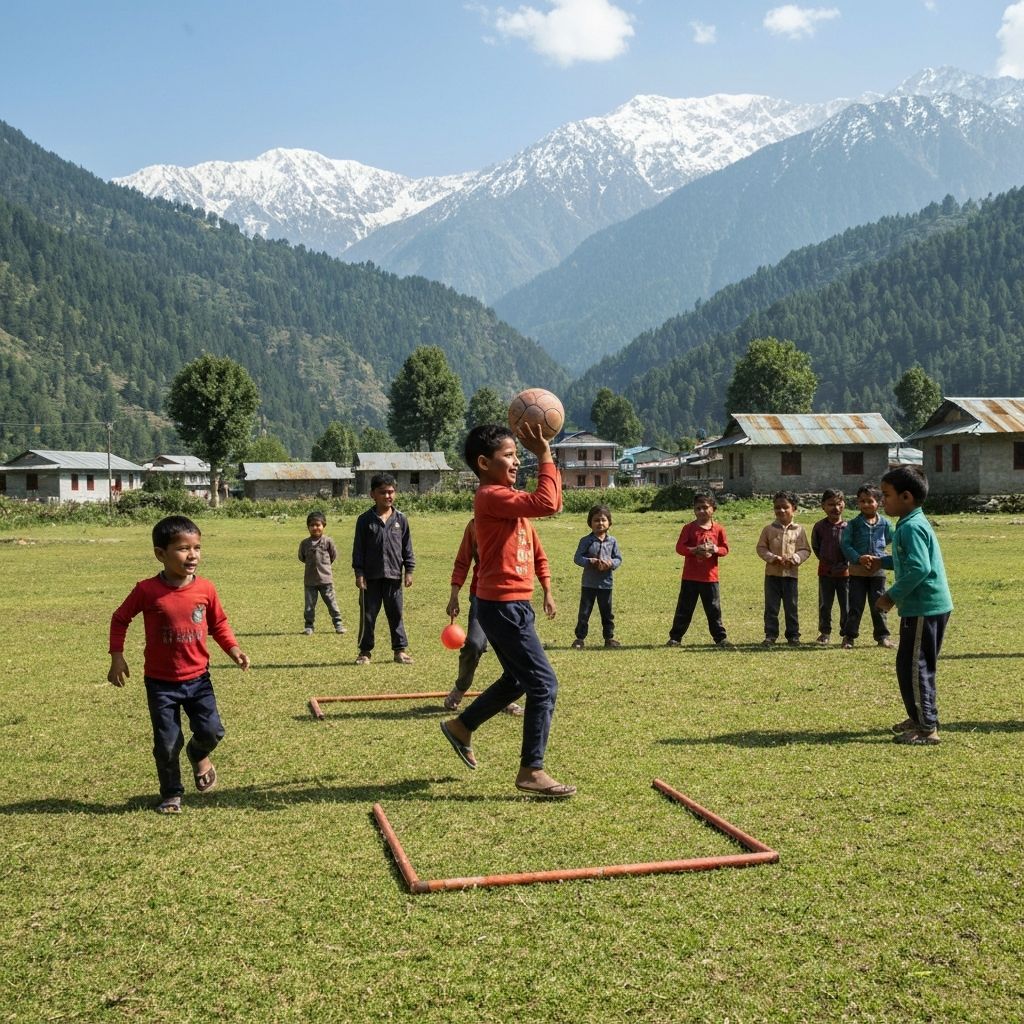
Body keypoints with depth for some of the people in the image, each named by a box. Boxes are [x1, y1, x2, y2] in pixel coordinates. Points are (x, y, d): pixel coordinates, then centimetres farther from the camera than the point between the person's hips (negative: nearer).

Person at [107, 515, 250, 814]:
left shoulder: (205, 588, -7)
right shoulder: (147, 590, -15)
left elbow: (219, 623, 8)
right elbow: (120, 620, 0)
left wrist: (234, 650, -5)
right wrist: (117, 657, -6)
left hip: (198, 678, 2)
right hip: (160, 682, -2)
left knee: (212, 730, -6)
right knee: (167, 744, 2)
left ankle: (199, 755, 30)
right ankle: (171, 794, 25)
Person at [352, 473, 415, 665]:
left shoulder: (400, 519, 4)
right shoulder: (365, 519, -1)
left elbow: (407, 547, 8)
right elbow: (358, 549, 0)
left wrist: (409, 571, 4)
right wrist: (359, 573, -5)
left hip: (394, 575, 1)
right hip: (371, 577, -1)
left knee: (396, 614, 7)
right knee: (368, 615, 5)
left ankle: (400, 649, 15)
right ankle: (365, 651, 15)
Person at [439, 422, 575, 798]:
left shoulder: (502, 496, 13)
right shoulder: (492, 496, -18)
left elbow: (552, 500, 17)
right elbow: (547, 503, -28)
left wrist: (545, 454, 9)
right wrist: (543, 454, -21)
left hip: (509, 605, 10)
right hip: (504, 606, -10)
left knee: (518, 679, 24)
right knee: (544, 684, -7)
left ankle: (461, 727, 35)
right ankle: (531, 771, -1)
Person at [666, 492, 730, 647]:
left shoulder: (719, 529, 2)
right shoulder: (689, 528, -2)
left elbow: (725, 549, 5)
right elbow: (679, 547, -7)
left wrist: (715, 549, -17)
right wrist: (694, 550, -23)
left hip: (710, 577, 1)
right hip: (690, 576, -1)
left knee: (714, 610, 7)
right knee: (684, 609, 4)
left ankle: (720, 637, 18)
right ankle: (675, 637, 12)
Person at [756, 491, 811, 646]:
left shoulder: (799, 530, 1)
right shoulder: (769, 529, 2)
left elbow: (805, 550, 2)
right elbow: (761, 547, 3)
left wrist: (795, 558, -16)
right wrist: (771, 557, -14)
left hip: (790, 573, -1)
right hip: (772, 573, 1)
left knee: (791, 606, 7)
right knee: (771, 606, 4)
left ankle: (793, 635, 16)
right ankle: (770, 635, 10)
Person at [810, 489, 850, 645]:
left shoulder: (848, 526, -5)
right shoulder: (819, 526, -2)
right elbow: (815, 547, 6)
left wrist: (844, 563, -11)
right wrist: (825, 561, -2)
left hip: (844, 572, -1)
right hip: (826, 571, 1)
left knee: (846, 605, 4)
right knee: (825, 604, 9)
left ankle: (846, 634, 15)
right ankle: (825, 632, 21)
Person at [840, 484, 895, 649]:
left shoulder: (885, 523, 0)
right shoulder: (853, 524, -3)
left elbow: (893, 541, 7)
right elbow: (846, 545, -8)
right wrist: (859, 558, -23)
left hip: (878, 570, 1)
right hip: (857, 571, -1)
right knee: (855, 606, 4)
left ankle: (882, 636, 18)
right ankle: (850, 636, 12)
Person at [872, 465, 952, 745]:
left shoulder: (911, 527, -18)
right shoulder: (912, 524, 14)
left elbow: (920, 568, -27)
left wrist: (892, 596, -21)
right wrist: (882, 561, 17)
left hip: (924, 609, -11)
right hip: (928, 607, 11)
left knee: (913, 667, -5)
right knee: (913, 666, 19)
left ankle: (927, 728, 0)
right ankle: (921, 718, 30)